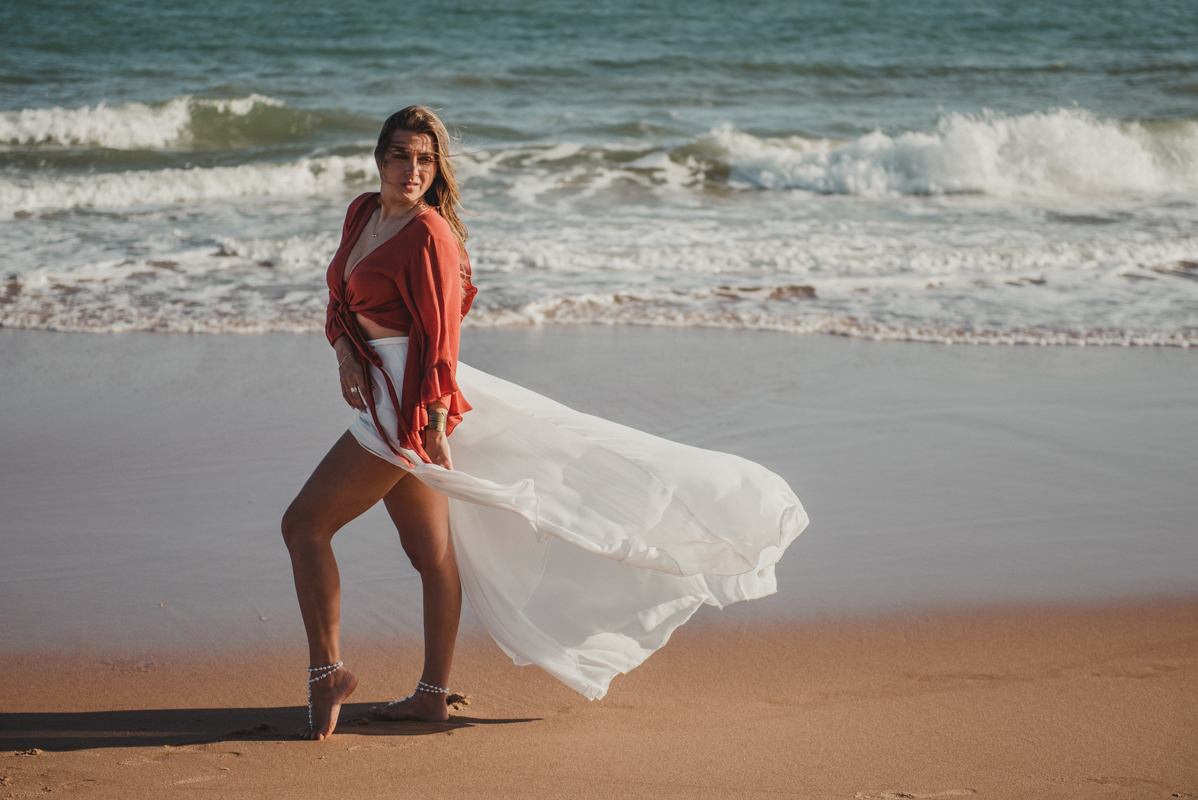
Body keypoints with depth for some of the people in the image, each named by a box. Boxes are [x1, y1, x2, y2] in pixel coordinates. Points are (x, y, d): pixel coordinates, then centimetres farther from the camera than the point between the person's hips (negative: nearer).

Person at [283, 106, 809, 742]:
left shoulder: (428, 234, -14)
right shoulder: (362, 213, 11)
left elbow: (439, 336, -18)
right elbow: (340, 298, 18)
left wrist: (434, 428, -20)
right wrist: (344, 350, -3)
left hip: (407, 402, -8)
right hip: (377, 396, 8)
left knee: (304, 523, -7)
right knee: (431, 552, 14)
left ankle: (327, 671, 0)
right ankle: (432, 695, 21)